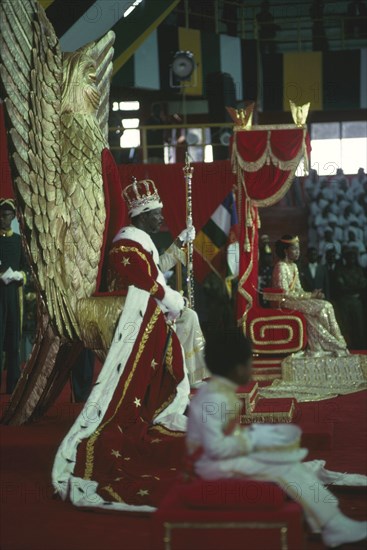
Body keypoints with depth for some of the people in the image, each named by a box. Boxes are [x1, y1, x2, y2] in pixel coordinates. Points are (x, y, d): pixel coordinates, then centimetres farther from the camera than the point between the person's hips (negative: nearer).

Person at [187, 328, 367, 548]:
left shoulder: (221, 392, 6)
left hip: (226, 457, 10)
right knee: (284, 470, -16)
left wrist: (253, 432, 1)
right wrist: (253, 439, -20)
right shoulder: (214, 399, -25)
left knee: (289, 463, 4)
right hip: (213, 464, -10)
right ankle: (335, 527, -11)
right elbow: (216, 448, -29)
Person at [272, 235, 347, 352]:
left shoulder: (293, 266, 16)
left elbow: (298, 289, 14)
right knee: (321, 308, -20)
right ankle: (335, 344, -10)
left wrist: (313, 294, -6)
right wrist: (309, 295, -17)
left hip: (297, 298, 8)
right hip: (287, 302, -8)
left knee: (327, 306, -13)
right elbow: (285, 293, -20)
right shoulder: (281, 266, -14)